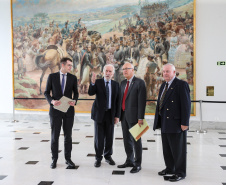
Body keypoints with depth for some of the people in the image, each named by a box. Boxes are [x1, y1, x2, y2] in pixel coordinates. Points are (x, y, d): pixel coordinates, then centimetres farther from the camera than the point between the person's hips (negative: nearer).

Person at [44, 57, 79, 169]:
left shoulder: (73, 78, 4)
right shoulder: (52, 76, 0)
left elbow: (75, 93, 10)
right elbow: (46, 92, 2)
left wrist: (74, 101, -11)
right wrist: (52, 101, -17)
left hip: (69, 110, 2)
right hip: (55, 110, -1)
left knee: (68, 135, 7)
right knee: (54, 135, 4)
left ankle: (68, 158, 19)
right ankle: (54, 159, 17)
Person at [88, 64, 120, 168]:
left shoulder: (116, 84, 4)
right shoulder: (98, 82, -2)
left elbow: (117, 101, 4)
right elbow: (90, 93, -18)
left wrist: (117, 115, 0)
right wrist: (92, 83, -35)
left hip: (110, 114, 2)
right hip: (99, 113, -2)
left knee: (109, 137, 9)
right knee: (99, 137, 3)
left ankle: (108, 156, 26)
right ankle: (98, 158, 16)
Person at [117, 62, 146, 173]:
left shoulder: (139, 83, -8)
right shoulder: (123, 83, 14)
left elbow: (142, 101, -12)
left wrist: (140, 118, -17)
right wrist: (118, 114, 10)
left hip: (133, 116, -7)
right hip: (124, 115, 7)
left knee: (136, 140, 1)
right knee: (127, 139, 14)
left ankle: (137, 164, 12)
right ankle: (129, 161, 28)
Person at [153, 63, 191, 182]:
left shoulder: (181, 85, -11)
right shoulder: (163, 86, 15)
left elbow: (186, 105, -15)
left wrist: (184, 123, -18)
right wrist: (158, 121, 15)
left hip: (176, 124, -8)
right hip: (165, 123, 8)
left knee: (178, 149, 2)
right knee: (167, 149, 16)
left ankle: (180, 173, 14)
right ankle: (169, 168, 32)